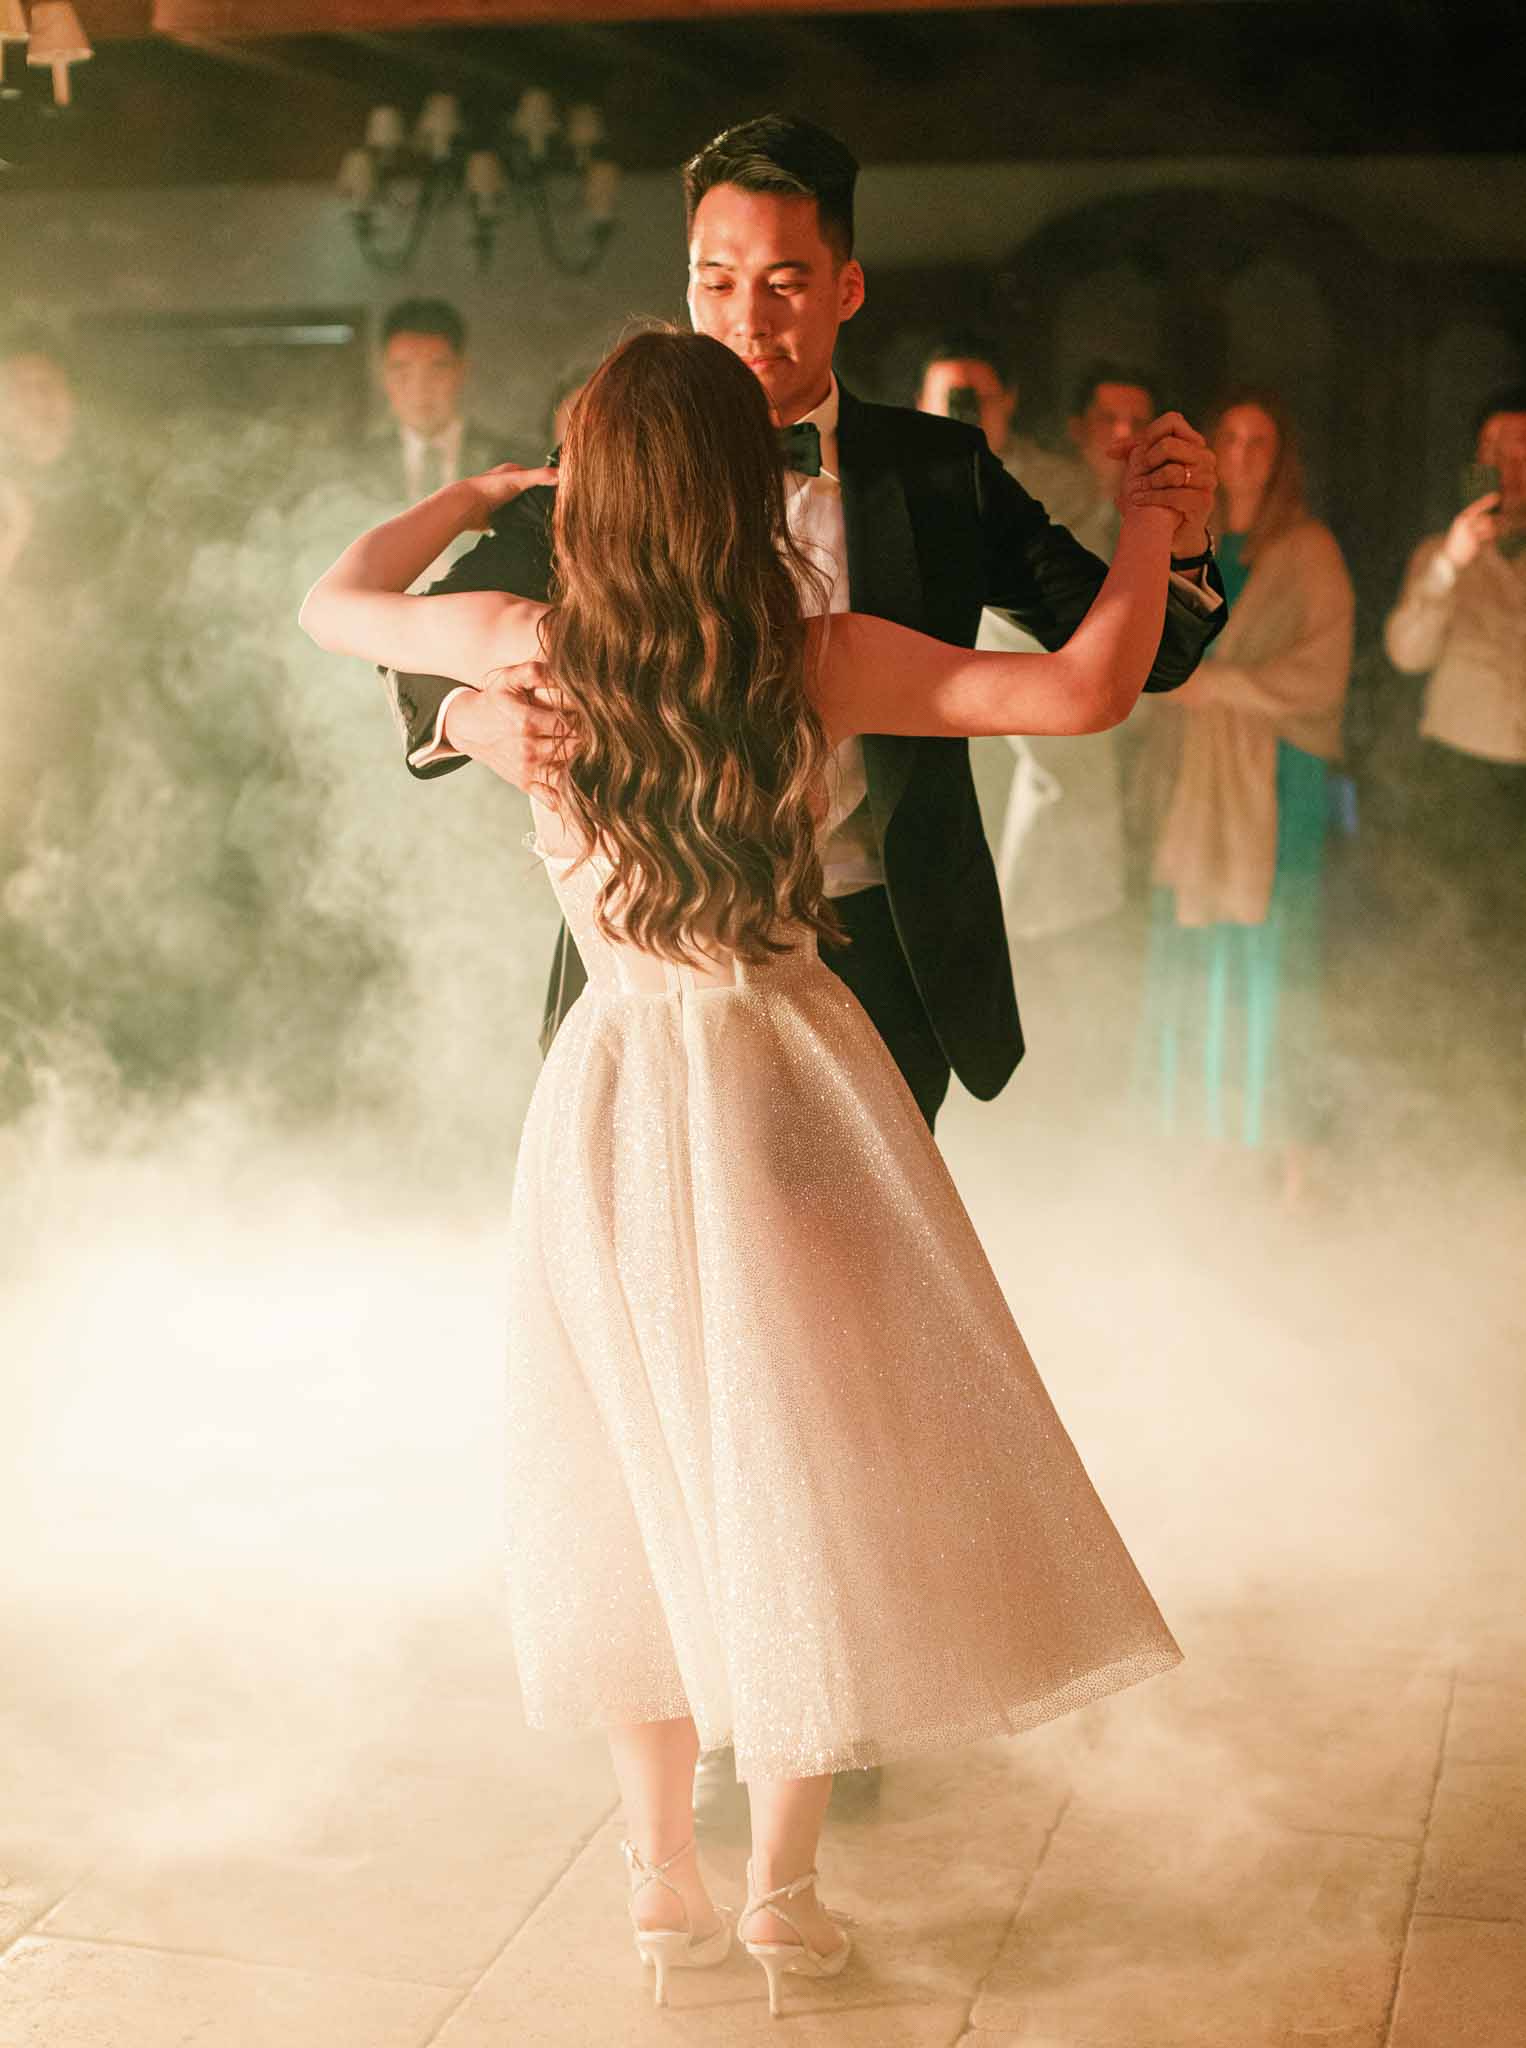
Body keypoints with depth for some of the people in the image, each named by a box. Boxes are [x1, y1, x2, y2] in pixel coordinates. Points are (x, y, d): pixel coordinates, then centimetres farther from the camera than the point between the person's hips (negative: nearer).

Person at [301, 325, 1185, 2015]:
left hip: (609, 1090, 3)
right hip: (780, 1084, -3)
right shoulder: (815, 660, -12)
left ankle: (662, 1877, 24)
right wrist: (1147, 530, 0)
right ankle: (781, 1891, 18)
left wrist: (470, 497, 29)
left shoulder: (528, 647, -5)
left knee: (651, 1481, 16)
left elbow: (333, 605, 14)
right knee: (801, 1484, 10)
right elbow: (1086, 690, -18)